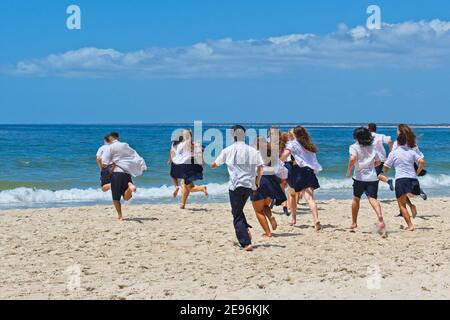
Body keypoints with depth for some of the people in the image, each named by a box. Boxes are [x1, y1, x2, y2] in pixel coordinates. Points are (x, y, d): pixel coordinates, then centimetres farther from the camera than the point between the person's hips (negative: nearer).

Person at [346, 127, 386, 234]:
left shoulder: (354, 147, -2)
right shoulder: (373, 147, 12)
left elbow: (353, 158, -20)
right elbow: (378, 161, 16)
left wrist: (348, 170, -7)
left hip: (360, 177, -2)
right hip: (372, 177, 2)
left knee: (356, 198, 18)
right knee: (372, 198, -11)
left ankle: (354, 223, 28)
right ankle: (380, 217, -40)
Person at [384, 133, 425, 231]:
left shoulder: (393, 153, 5)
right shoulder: (412, 151, 11)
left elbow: (386, 169, 8)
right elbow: (422, 162, -4)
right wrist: (417, 173, 10)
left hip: (401, 180, -4)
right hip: (413, 179, 4)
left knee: (402, 204, 3)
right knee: (406, 197, 30)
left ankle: (410, 226, -13)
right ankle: (412, 206, -3)